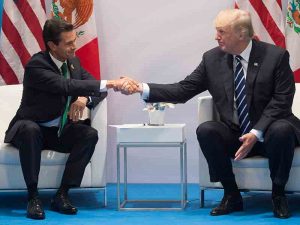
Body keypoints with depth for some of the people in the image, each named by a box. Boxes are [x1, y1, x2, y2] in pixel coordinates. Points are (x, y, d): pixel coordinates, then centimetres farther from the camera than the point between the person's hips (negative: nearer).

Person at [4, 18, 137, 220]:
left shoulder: (73, 62, 2)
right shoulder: (36, 65, -20)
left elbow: (97, 89, 6)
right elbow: (66, 86, -34)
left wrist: (84, 99, -19)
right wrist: (109, 84, -38)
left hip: (60, 131, 6)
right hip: (33, 129, -6)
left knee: (90, 134, -22)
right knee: (29, 129, -39)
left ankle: (62, 194, -20)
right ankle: (33, 196, -31)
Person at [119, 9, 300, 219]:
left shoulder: (276, 56, -10)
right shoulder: (212, 58, 0)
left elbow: (281, 101, -13)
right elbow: (183, 90, -1)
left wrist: (256, 134, -25)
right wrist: (143, 89, -13)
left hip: (268, 133, -3)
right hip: (234, 135, 3)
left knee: (282, 130, -36)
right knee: (205, 130, -26)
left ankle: (278, 194, -12)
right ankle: (231, 195, -9)